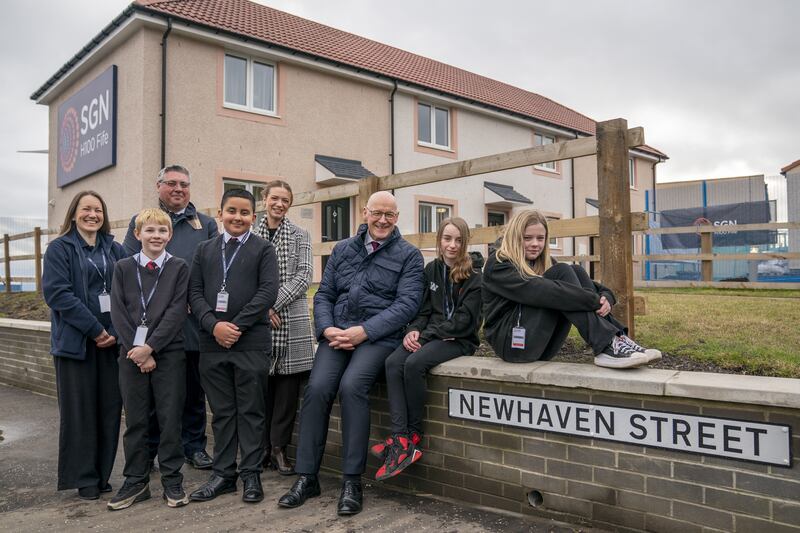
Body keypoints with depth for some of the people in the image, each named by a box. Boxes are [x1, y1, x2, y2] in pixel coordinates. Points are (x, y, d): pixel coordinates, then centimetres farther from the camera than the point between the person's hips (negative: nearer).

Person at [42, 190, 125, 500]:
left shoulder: (115, 250, 12)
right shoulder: (60, 248, 1)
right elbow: (57, 292, -10)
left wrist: (116, 331, -8)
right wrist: (94, 329, -15)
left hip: (112, 341, 3)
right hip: (76, 341, -3)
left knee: (110, 408, 6)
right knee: (79, 410, 3)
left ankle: (103, 475, 19)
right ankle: (84, 479, 16)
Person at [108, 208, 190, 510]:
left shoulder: (179, 268, 1)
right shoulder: (123, 268, 7)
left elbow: (177, 311, -7)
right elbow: (118, 312, 1)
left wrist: (150, 346, -14)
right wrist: (136, 349, -9)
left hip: (169, 352, -2)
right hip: (131, 353, 2)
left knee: (170, 417, 4)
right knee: (135, 420, 9)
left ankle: (172, 480, 16)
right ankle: (136, 482, 21)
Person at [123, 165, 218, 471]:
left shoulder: (206, 224, 11)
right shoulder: (140, 222, 11)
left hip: (193, 319, 1)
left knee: (193, 388, 9)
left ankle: (193, 445, 22)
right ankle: (148, 449, 21)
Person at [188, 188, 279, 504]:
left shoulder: (263, 249, 3)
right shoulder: (204, 250, 14)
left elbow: (268, 292, -7)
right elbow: (195, 293, 7)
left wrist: (236, 326, -12)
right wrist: (214, 325, -9)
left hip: (251, 342, -3)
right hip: (212, 341, 3)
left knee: (250, 411, 4)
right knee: (221, 412, 11)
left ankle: (251, 474, 15)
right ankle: (223, 474, 21)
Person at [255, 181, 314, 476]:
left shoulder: (300, 236, 8)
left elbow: (303, 276, -1)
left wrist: (274, 303, -10)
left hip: (291, 318, 0)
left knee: (288, 384, 2)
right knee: (260, 384, 4)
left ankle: (278, 447, 13)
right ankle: (261, 446, 16)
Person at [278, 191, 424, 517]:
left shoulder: (408, 255, 4)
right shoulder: (342, 249, 16)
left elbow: (407, 303, -7)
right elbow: (324, 295, 14)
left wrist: (364, 331, -16)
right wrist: (327, 328, -6)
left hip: (379, 335, -3)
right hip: (337, 332, 3)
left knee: (351, 386, -28)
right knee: (317, 388, -20)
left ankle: (352, 482, -14)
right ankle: (306, 477, -4)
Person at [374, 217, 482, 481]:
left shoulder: (473, 277, -4)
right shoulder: (431, 269, 13)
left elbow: (464, 320, -11)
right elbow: (424, 309, 13)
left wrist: (426, 335, -15)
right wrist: (413, 330, -8)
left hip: (459, 340, -5)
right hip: (429, 335, 5)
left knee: (414, 364, -31)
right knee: (393, 362, -24)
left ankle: (413, 434, -13)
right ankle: (401, 439, -30)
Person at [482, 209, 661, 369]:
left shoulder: (544, 263, 14)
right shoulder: (498, 265, -9)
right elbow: (538, 291, -25)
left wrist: (605, 296, -18)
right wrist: (594, 301, -27)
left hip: (542, 347, 7)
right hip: (512, 343, -6)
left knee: (576, 271, -10)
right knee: (562, 273, -20)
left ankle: (618, 339, -21)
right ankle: (606, 347, -29)